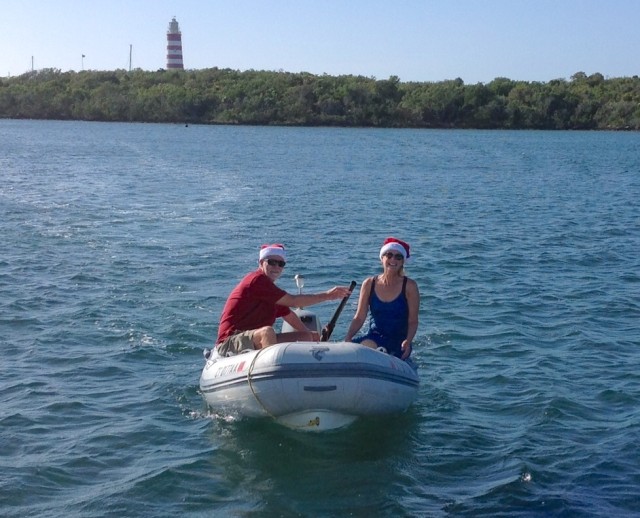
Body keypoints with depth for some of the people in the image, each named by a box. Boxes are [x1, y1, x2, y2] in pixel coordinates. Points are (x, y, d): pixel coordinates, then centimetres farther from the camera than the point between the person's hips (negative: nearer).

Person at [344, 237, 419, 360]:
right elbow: (359, 318, 6)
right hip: (374, 338, 3)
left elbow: (413, 321, -2)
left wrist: (408, 341, -20)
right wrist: (348, 338, -10)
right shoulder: (369, 284, 4)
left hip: (398, 342, -3)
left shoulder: (409, 286, -2)